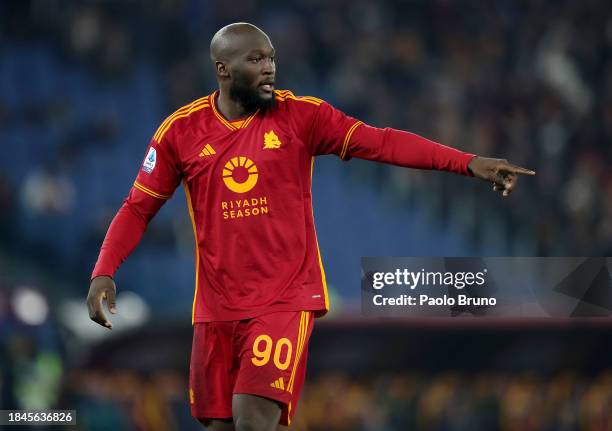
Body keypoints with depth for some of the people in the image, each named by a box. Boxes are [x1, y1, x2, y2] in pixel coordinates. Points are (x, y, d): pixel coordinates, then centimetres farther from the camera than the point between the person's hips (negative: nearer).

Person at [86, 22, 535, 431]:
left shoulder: (300, 116, -3)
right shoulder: (182, 131, 0)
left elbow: (380, 142, -11)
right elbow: (139, 209, 6)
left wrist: (470, 163, -20)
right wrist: (103, 273, -8)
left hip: (286, 300, -3)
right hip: (216, 308, 3)